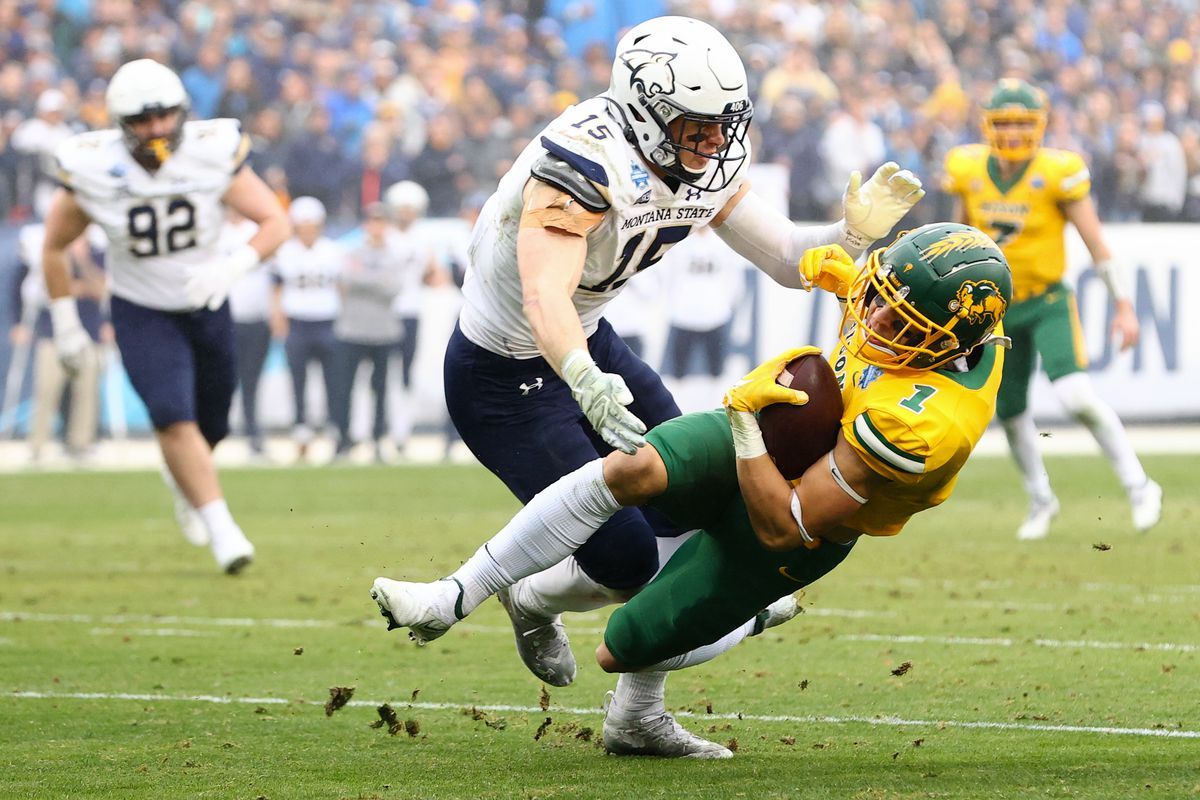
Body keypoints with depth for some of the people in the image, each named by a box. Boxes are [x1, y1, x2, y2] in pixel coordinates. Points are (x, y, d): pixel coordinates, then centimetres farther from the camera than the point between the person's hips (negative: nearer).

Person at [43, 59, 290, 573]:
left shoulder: (213, 153, -20)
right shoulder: (92, 170, -20)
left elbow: (275, 223, -17)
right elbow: (54, 247, -4)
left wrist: (232, 267, -34)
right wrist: (65, 324, -2)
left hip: (206, 305, 2)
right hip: (141, 313, -2)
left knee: (210, 427, 14)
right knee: (174, 418, -22)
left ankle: (181, 478, 49)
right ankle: (223, 530, -19)